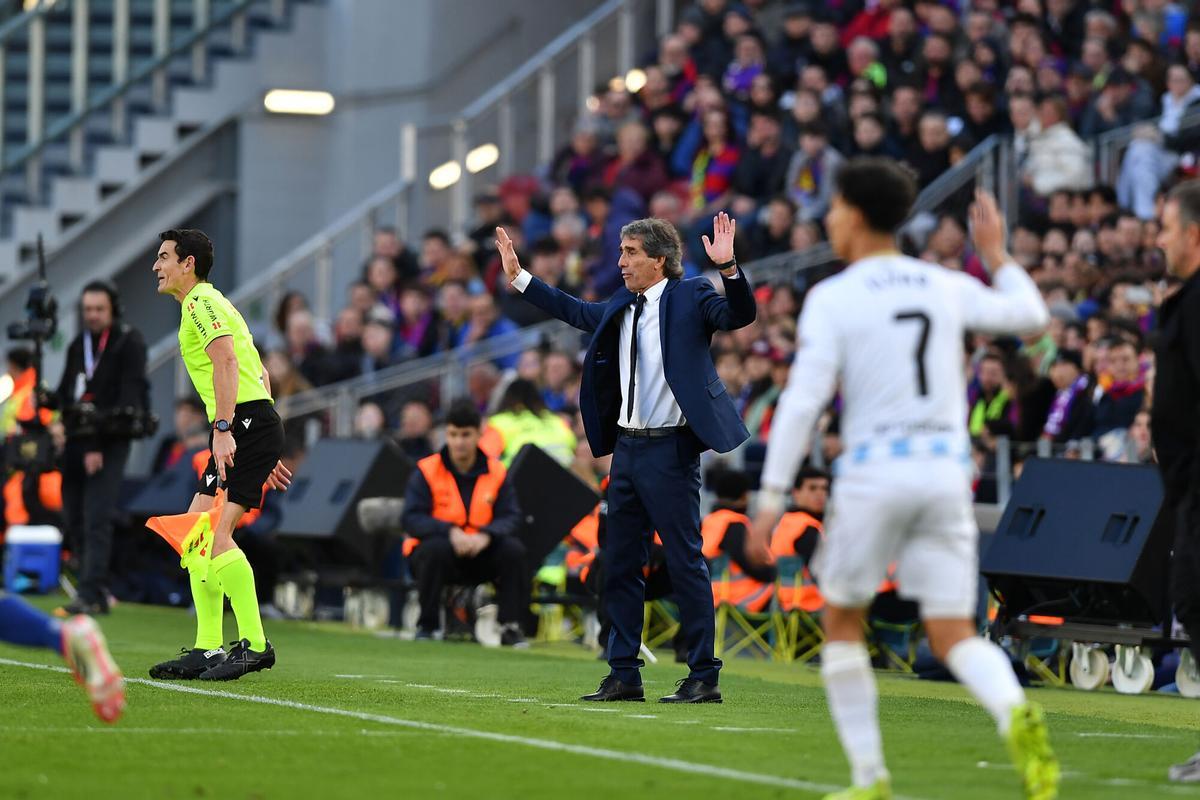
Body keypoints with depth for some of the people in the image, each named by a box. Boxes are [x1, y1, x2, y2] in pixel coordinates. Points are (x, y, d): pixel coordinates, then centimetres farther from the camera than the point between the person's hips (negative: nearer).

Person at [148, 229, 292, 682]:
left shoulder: (202, 302, -5)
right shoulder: (202, 305, 25)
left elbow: (227, 362, -21)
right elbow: (258, 374, 27)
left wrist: (223, 429, -28)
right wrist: (265, 454, 26)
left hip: (247, 424, -11)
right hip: (246, 429, 11)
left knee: (215, 534, -17)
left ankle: (254, 645, -18)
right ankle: (208, 650, 9)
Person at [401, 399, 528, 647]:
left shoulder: (496, 472, 1)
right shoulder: (426, 471, -7)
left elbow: (511, 517, -7)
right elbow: (412, 519, -15)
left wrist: (485, 536, -28)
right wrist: (450, 532, -31)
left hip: (481, 554, 2)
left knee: (513, 549, -24)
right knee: (436, 548, -36)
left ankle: (511, 625, -14)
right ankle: (427, 626, -21)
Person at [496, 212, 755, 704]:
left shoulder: (690, 298, -6)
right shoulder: (621, 306, 13)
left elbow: (740, 316, -21)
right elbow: (575, 311, 29)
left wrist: (727, 267, -36)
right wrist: (518, 276, 30)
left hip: (670, 448, -8)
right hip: (627, 447, 8)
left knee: (685, 563, -5)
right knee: (620, 565, 10)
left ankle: (704, 678, 0)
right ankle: (623, 676, 17)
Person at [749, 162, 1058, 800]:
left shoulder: (833, 297, -3)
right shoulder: (946, 287, 9)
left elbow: (803, 399, -11)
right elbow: (1031, 316, 23)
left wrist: (772, 495, -10)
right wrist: (996, 253, 37)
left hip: (873, 475, -4)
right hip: (946, 472, 4)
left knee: (842, 624, 15)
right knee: (953, 637, 3)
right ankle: (1015, 713, -29)